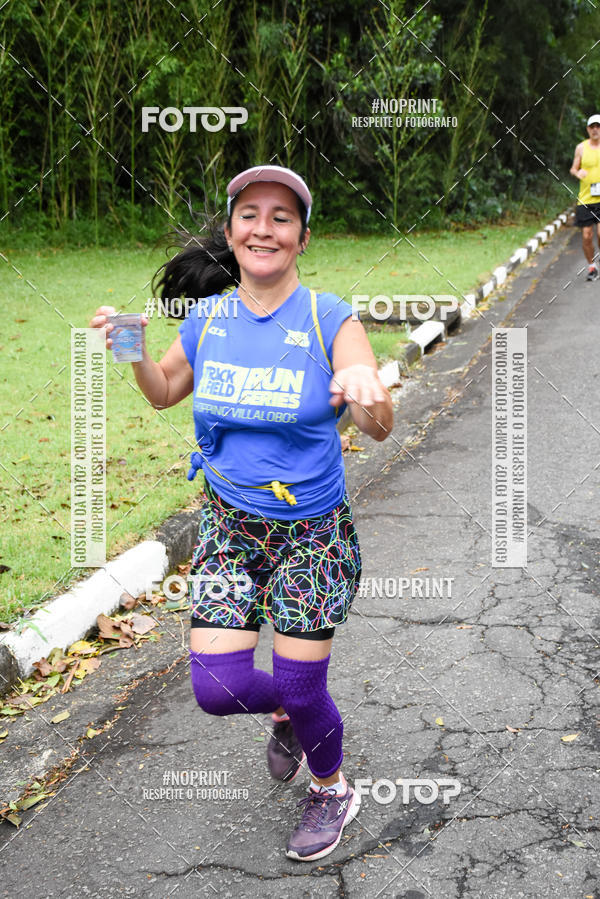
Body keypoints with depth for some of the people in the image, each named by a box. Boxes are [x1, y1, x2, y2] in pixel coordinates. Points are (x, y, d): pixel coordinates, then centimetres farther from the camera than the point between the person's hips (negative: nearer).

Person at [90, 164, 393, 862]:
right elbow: (165, 392, 15)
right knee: (217, 688, -2)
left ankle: (332, 790, 37)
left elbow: (379, 427, -22)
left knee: (301, 692, 4)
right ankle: (284, 709, 35)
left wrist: (367, 389, -45)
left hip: (312, 531, -3)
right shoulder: (209, 317, -2)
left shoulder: (329, 319, -13)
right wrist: (134, 353, -6)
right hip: (228, 525, 3)